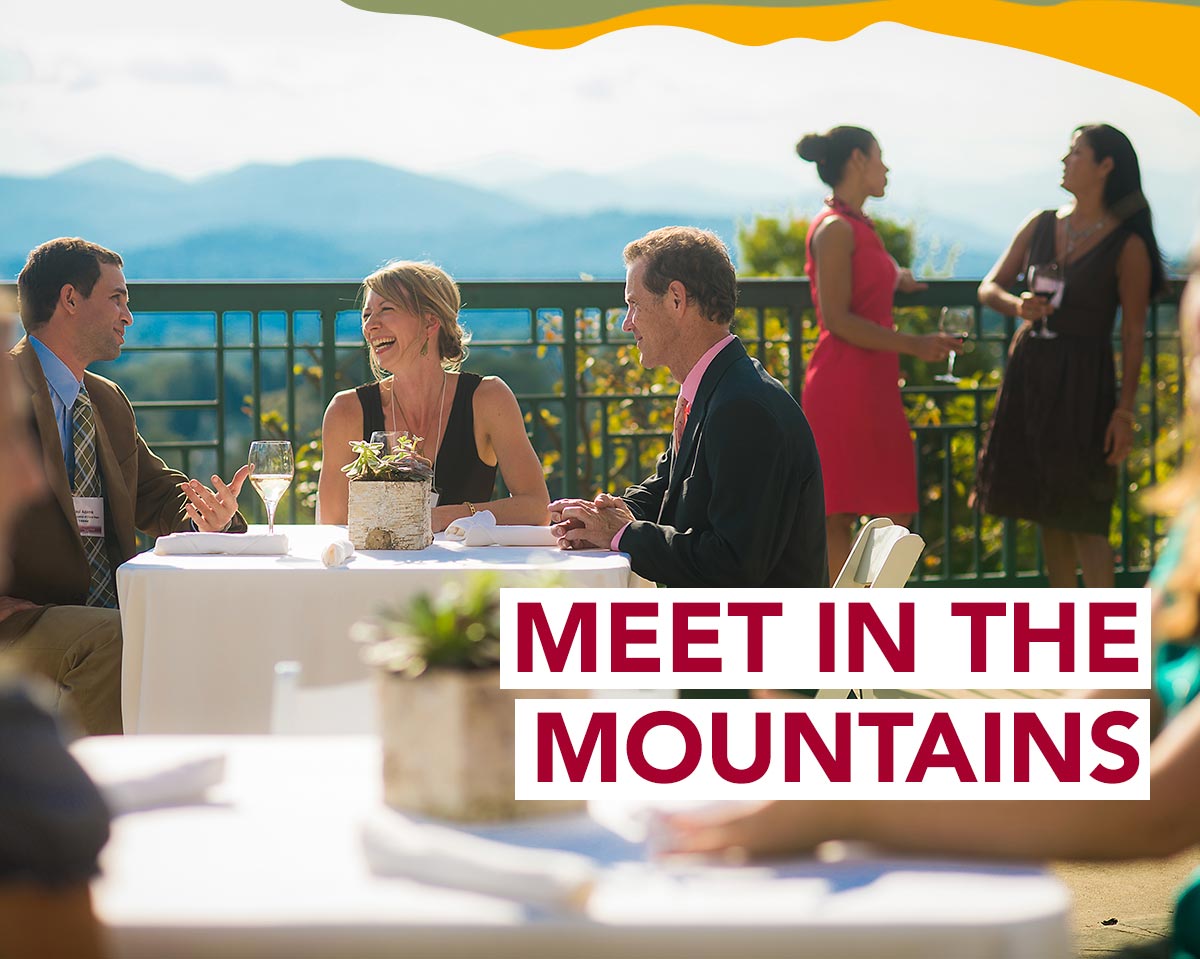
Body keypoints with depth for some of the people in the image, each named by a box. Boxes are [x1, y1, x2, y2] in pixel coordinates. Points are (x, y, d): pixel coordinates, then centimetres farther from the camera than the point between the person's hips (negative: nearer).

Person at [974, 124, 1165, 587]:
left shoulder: (1127, 246, -8)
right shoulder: (1040, 226, 7)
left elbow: (1133, 336, -9)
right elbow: (989, 288, 12)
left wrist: (1124, 412, -13)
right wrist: (1016, 305, -11)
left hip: (1083, 380, -6)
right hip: (1030, 371, 6)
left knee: (1082, 515, -8)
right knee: (1048, 511, 11)